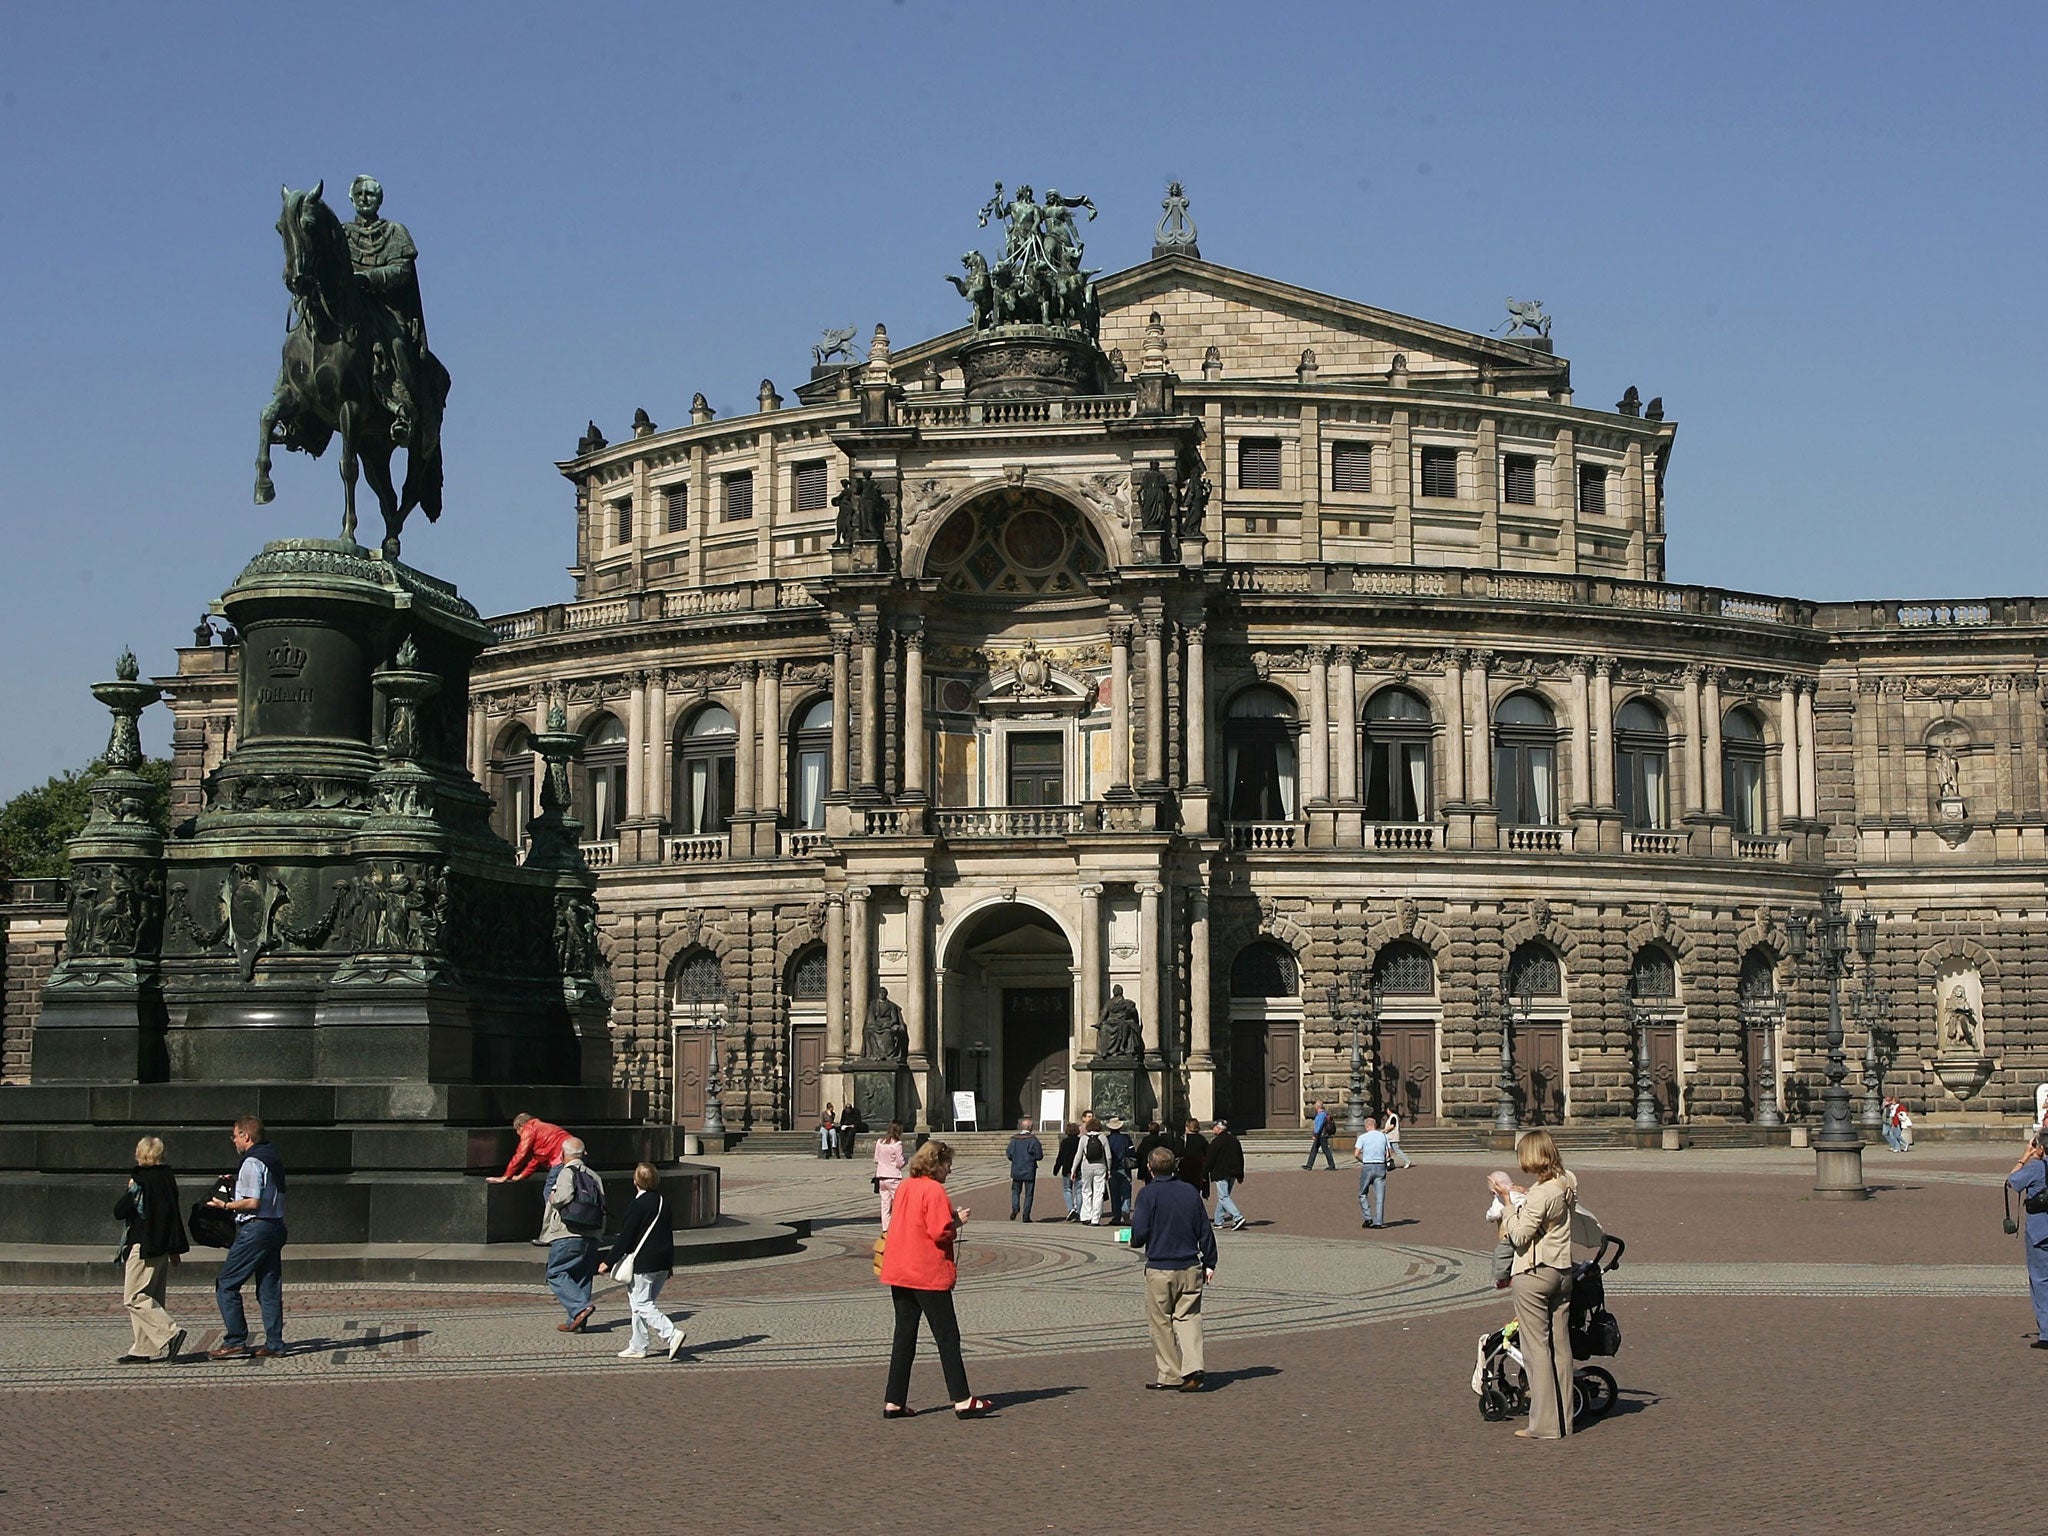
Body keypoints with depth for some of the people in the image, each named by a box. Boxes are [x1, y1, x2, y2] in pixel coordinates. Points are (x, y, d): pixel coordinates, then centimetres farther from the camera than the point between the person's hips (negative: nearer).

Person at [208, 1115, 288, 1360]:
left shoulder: (252, 1163, -13)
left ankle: (235, 1342, -5)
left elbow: (253, 1202, -19)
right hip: (275, 1227, 9)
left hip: (255, 1228, -9)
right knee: (269, 1289, 9)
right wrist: (236, 1184, 22)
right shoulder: (274, 1158, 16)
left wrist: (225, 1205, -7)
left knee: (226, 1285, -2)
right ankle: (274, 1345, 7)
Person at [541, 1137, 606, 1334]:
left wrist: (553, 1198, -2)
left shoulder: (567, 1172, -5)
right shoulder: (594, 1176, 13)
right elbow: (602, 1205, 8)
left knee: (556, 1274, 1)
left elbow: (564, 1196, -22)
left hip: (567, 1236, -6)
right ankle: (577, 1322, 9)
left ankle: (580, 1307, -17)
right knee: (582, 1277, 11)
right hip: (591, 1239, 6)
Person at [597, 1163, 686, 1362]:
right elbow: (668, 1235, 15)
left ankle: (671, 1334, -19)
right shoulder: (663, 1203, 10)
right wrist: (669, 1267, 22)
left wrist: (609, 1262, -10)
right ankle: (637, 1347, 18)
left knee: (641, 1304, -4)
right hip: (662, 1263, 8)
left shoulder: (637, 1206, -14)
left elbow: (626, 1238, -16)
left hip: (643, 1264, -8)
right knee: (643, 1304, 15)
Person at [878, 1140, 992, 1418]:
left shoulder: (905, 1187, 11)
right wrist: (957, 1222, -2)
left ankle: (894, 1402, 9)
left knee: (904, 1336, 10)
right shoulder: (934, 1190, -13)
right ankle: (962, 1400, 1)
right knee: (947, 1336, -1)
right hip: (928, 1275, -8)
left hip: (898, 1273, 8)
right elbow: (940, 1232, -20)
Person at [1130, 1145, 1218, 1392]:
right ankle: (1193, 1367, -9)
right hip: (1190, 1269, 4)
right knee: (1189, 1317, 8)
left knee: (1161, 1322, 6)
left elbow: (1139, 1233, -12)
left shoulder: (1148, 1194, -8)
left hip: (1159, 1268, -4)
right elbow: (1205, 1231, 10)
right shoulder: (1190, 1193, 6)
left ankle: (1170, 1376, 9)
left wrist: (1135, 1242, 11)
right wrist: (1209, 1263, 18)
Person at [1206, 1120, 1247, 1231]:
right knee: (1223, 1196, 16)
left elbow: (1210, 1160, -10)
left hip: (1221, 1174, -8)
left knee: (1224, 1197, -8)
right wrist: (1240, 1175, 21)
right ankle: (1218, 1221, 19)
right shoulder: (1234, 1140, 11)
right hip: (1233, 1174, 8)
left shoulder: (1216, 1142, -11)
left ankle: (1238, 1217, -22)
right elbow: (1241, 1158, 16)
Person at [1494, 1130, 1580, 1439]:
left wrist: (1507, 1201, -10)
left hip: (1533, 1274, -8)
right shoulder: (1568, 1184, 5)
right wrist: (1521, 1197, 17)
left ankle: (1544, 1424, 0)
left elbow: (1519, 1236, -17)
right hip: (1563, 1271, 8)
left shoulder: (1540, 1193, -20)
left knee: (1536, 1347, -2)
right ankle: (1564, 1421, 17)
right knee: (1561, 1346, 11)